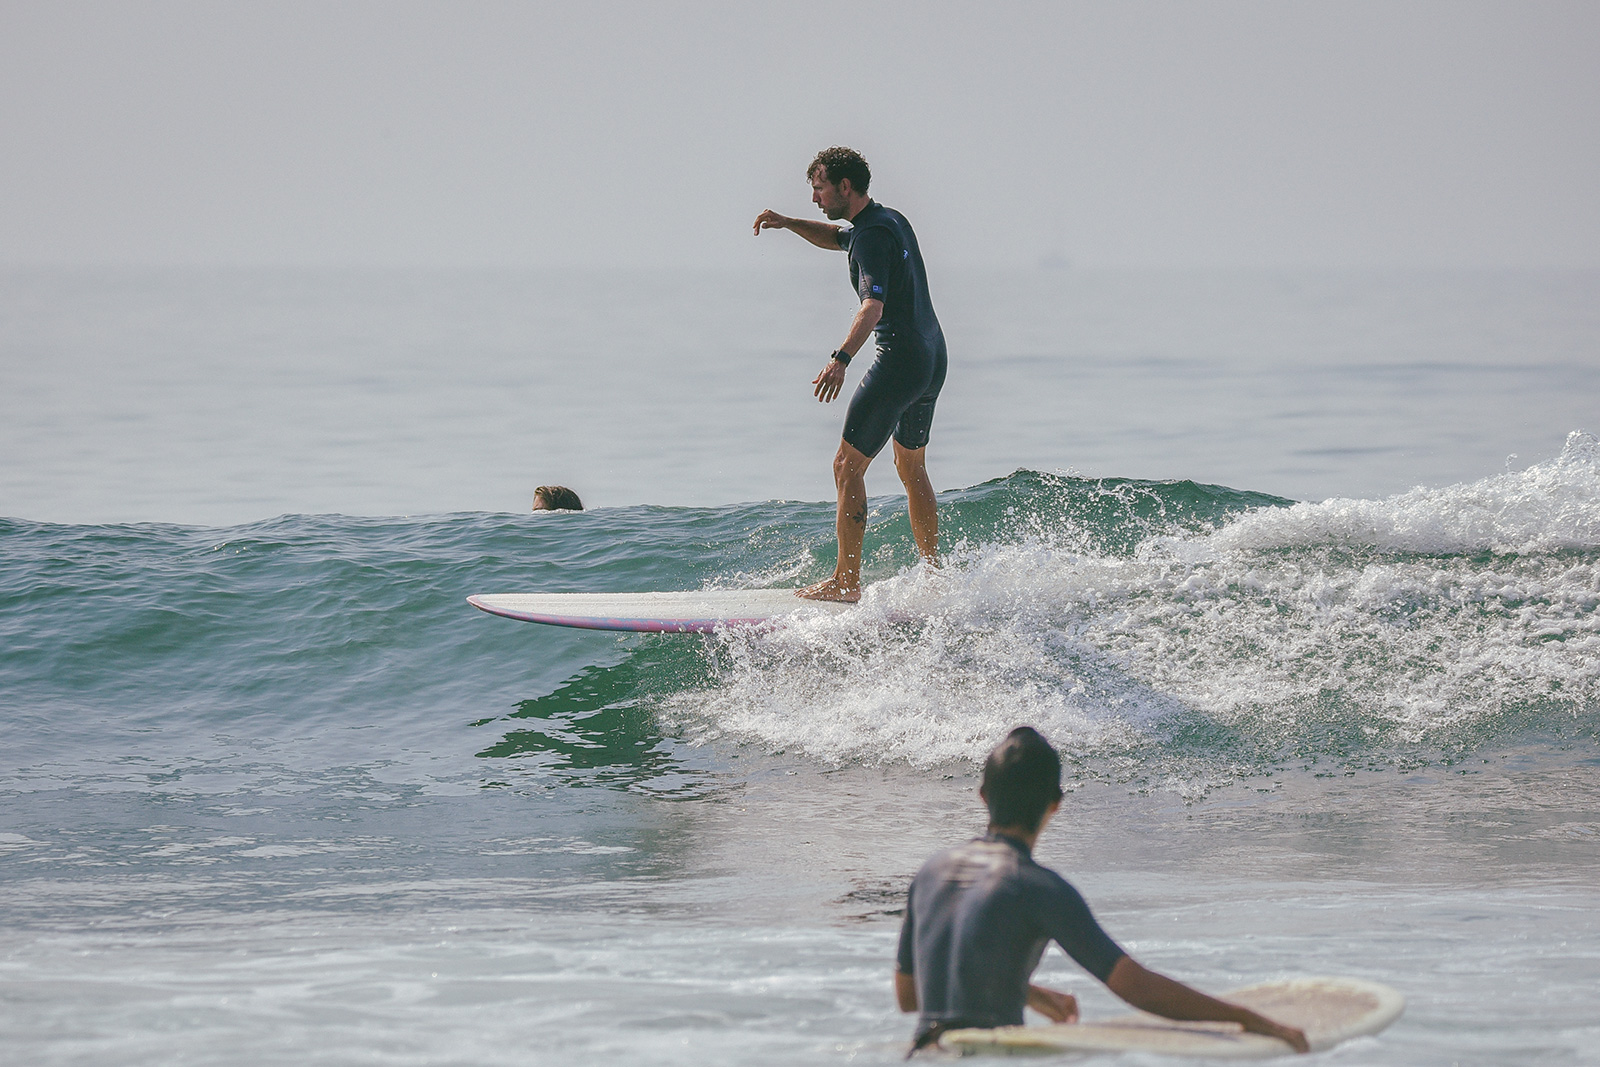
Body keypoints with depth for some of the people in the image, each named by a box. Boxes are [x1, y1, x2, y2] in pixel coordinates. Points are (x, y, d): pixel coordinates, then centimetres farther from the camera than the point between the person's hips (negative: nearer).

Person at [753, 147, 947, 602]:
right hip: (933, 360, 10)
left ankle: (846, 581, -7)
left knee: (848, 467, -6)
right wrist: (788, 223, 17)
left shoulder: (873, 236, -17)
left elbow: (873, 306, -32)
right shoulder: (892, 220, 13)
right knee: (912, 468, 21)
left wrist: (840, 360, -45)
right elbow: (837, 239, 33)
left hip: (899, 362, -10)